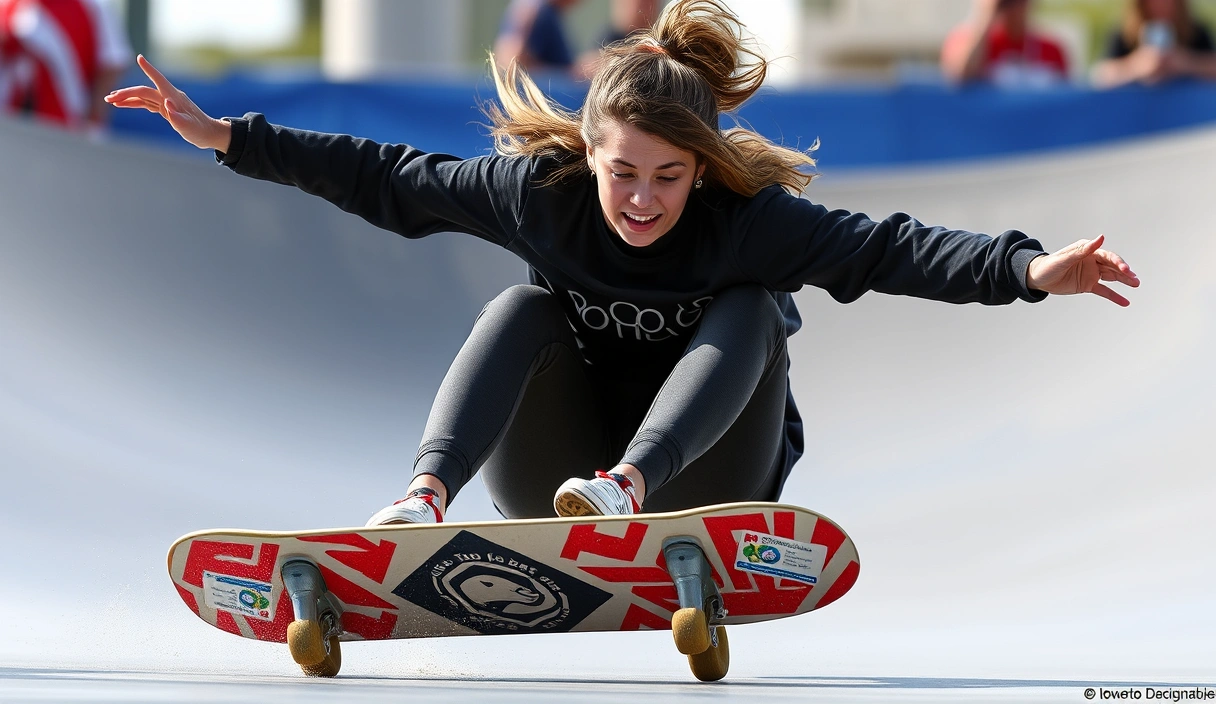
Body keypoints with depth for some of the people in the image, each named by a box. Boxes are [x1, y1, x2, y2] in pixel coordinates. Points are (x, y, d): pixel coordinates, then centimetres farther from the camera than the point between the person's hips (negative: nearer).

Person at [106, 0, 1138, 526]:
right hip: (555, 488, 1)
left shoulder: (749, 219, -18)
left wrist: (1027, 270, -45)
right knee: (522, 306, -22)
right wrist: (229, 138, -7)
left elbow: (889, 251, -29)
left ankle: (626, 484, -45)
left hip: (699, 478, -1)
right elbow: (392, 182, -6)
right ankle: (426, 495, -44)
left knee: (748, 307, -24)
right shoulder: (539, 190, -12)